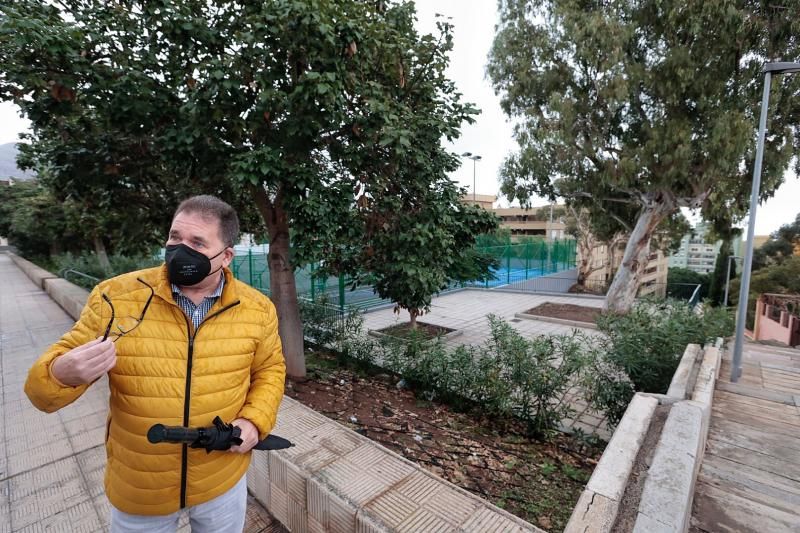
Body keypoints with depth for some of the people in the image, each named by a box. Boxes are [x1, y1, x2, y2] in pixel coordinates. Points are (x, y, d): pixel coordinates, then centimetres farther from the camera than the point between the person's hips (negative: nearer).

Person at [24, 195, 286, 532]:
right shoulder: (115, 297, -15)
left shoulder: (256, 309, -12)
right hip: (137, 490, 0)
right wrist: (63, 375, -30)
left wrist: (254, 421, -13)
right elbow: (59, 368, -7)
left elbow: (269, 369, 2)